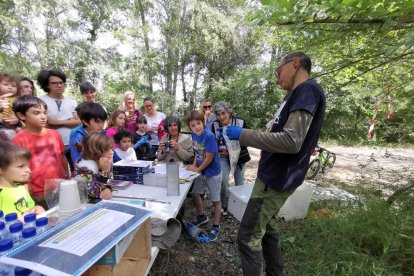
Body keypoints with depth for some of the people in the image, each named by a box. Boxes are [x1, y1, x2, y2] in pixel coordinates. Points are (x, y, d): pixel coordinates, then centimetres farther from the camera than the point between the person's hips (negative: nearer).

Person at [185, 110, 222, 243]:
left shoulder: (209, 136, -26)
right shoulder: (194, 134, -4)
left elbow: (209, 158, -23)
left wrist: (197, 169, -11)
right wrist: (194, 165, -2)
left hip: (213, 173, -7)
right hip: (202, 172, 8)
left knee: (215, 200, 8)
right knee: (194, 193, 19)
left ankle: (216, 228, 27)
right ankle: (202, 216, 43)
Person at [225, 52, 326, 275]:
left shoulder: (307, 89, -15)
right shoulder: (299, 94, 16)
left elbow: (291, 141, -27)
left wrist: (243, 135, -19)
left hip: (276, 179, -10)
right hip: (275, 175, 10)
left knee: (248, 237, 0)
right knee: (267, 229, 22)